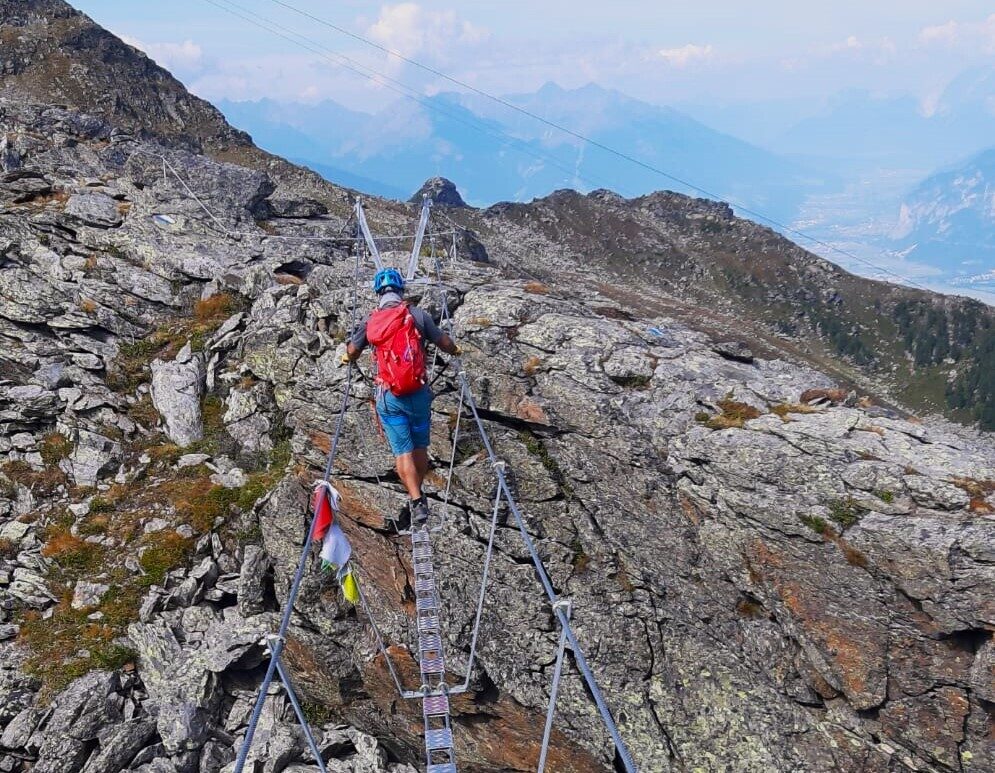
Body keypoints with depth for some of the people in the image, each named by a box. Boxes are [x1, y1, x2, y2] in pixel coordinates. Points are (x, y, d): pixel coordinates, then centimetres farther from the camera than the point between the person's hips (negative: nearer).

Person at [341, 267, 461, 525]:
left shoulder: (370, 322, 3)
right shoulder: (417, 315, -2)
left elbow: (352, 352, 18)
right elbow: (444, 342, 6)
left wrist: (347, 359, 42)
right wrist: (455, 350, 29)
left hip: (389, 396, 0)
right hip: (419, 392, 0)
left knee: (402, 450, 2)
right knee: (420, 446, 16)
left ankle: (416, 502, -8)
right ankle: (418, 493, 26)